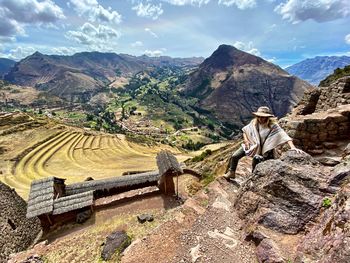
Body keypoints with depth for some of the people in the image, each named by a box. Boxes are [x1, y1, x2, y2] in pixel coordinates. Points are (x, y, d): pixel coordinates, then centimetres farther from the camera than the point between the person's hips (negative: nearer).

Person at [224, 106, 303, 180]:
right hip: (250, 145, 4)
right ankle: (231, 172, 18)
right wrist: (246, 140, -7)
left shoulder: (273, 125, -21)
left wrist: (293, 147, -42)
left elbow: (284, 135, -30)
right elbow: (245, 130, 6)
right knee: (234, 156, -2)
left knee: (255, 167, 1)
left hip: (261, 149, -3)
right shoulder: (254, 122, -9)